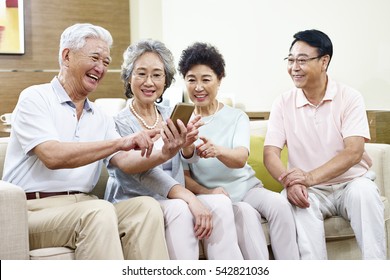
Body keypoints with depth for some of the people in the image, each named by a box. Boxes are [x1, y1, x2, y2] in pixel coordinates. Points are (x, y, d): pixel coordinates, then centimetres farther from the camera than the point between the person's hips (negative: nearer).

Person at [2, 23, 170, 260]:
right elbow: (52, 157, -17)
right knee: (101, 211, -34)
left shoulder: (101, 118, 18)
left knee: (147, 207, -20)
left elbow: (124, 161, 5)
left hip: (83, 208, 6)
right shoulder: (35, 98, -2)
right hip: (35, 209, -6)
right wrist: (120, 142, -24)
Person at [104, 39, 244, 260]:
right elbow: (144, 173, -19)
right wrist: (189, 198, -33)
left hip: (172, 199, 5)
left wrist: (187, 145, -32)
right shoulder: (118, 123, -6)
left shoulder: (171, 115, 12)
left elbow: (188, 157, -6)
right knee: (179, 209, -33)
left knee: (220, 203, -22)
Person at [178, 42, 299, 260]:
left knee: (279, 203, -29)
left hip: (246, 187, 2)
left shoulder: (237, 117, 5)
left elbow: (240, 158, -16)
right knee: (246, 213, -33)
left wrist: (217, 150, -40)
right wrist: (206, 192, -23)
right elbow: (183, 174, -1)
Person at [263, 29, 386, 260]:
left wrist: (310, 177, -31)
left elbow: (353, 152, -16)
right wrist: (290, 182, -29)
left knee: (364, 190, -33)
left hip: (351, 183, -1)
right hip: (311, 191, 1)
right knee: (299, 199, -32)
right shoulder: (283, 103, 1)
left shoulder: (350, 98, -6)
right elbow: (270, 154, -6)